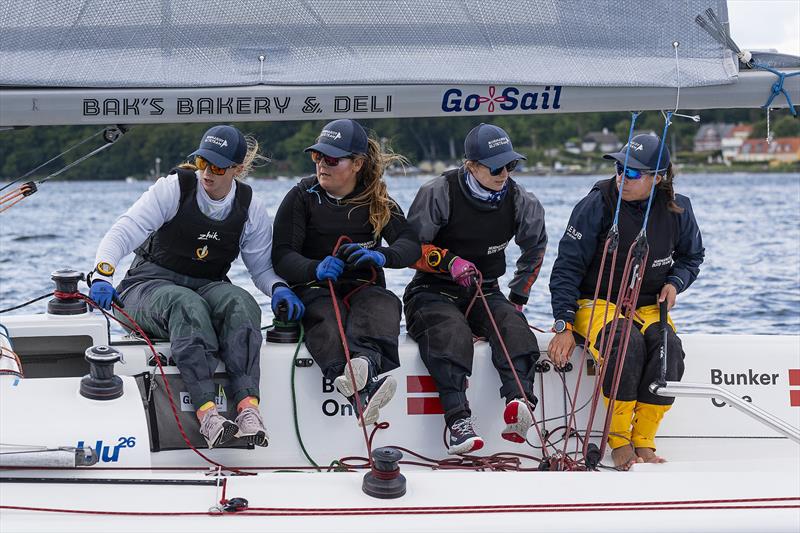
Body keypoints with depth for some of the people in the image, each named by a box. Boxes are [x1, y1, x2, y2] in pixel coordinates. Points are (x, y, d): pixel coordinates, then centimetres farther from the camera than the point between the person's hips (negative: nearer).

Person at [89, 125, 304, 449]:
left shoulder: (251, 209, 3)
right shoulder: (173, 188, -8)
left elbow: (261, 266, 8)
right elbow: (122, 233, -16)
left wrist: (278, 288, -15)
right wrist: (102, 275, -33)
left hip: (207, 288, 3)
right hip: (149, 285, -3)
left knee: (240, 303, -34)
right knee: (187, 305, -39)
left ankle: (248, 405, -49)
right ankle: (207, 411, -53)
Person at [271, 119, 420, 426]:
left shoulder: (377, 201, 10)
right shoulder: (302, 196, 4)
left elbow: (411, 245, -3)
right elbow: (281, 256, -5)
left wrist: (380, 257, -27)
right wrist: (316, 269, -28)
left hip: (364, 288, 2)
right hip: (313, 289, -2)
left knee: (384, 306, -34)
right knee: (328, 322, -37)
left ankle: (363, 361, -67)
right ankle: (363, 388, -67)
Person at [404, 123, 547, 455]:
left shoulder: (518, 200, 5)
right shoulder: (439, 193, -8)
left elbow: (535, 247, 23)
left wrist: (518, 297, 18)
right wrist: (449, 260, -21)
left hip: (485, 293, 4)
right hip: (433, 291, -4)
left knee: (512, 324, -31)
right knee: (452, 331, -37)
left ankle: (519, 403, -52)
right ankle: (458, 421, -51)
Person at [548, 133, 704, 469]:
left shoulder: (677, 209, -1)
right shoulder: (597, 204, -12)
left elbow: (691, 257, 18)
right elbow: (567, 266, -10)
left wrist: (674, 283, -4)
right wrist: (564, 326, -18)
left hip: (648, 306, 3)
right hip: (596, 302, -3)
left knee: (668, 347, -30)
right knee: (627, 342, -36)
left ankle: (643, 442, -20)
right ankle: (619, 441, -22)